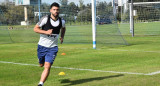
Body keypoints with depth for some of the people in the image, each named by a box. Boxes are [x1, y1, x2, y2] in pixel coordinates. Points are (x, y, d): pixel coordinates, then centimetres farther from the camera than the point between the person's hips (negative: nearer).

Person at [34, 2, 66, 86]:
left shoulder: (62, 21, -1)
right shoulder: (45, 19, -12)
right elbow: (35, 29, -10)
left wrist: (62, 37, 10)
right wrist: (46, 32, -23)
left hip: (53, 47, 0)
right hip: (42, 46, 0)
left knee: (47, 66, -15)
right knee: (41, 64, 16)